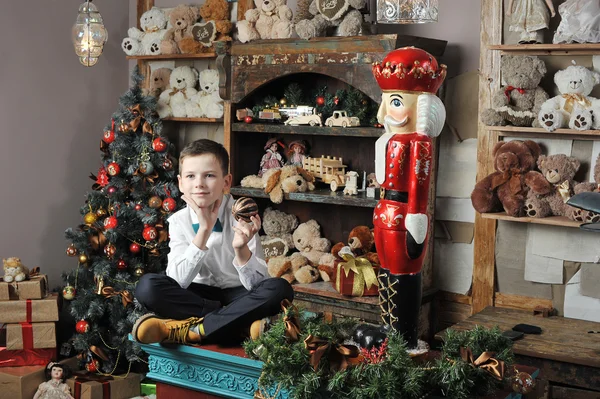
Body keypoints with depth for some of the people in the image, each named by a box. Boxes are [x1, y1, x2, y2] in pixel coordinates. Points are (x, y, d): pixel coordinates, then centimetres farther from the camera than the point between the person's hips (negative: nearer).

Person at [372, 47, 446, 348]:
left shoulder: (418, 143, -17)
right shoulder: (391, 141, 10)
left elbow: (419, 186, -20)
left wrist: (415, 223, -21)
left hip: (402, 216, -9)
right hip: (385, 213, 9)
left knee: (403, 276, 1)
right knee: (387, 273, 17)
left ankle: (405, 342, 13)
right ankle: (391, 333, 31)